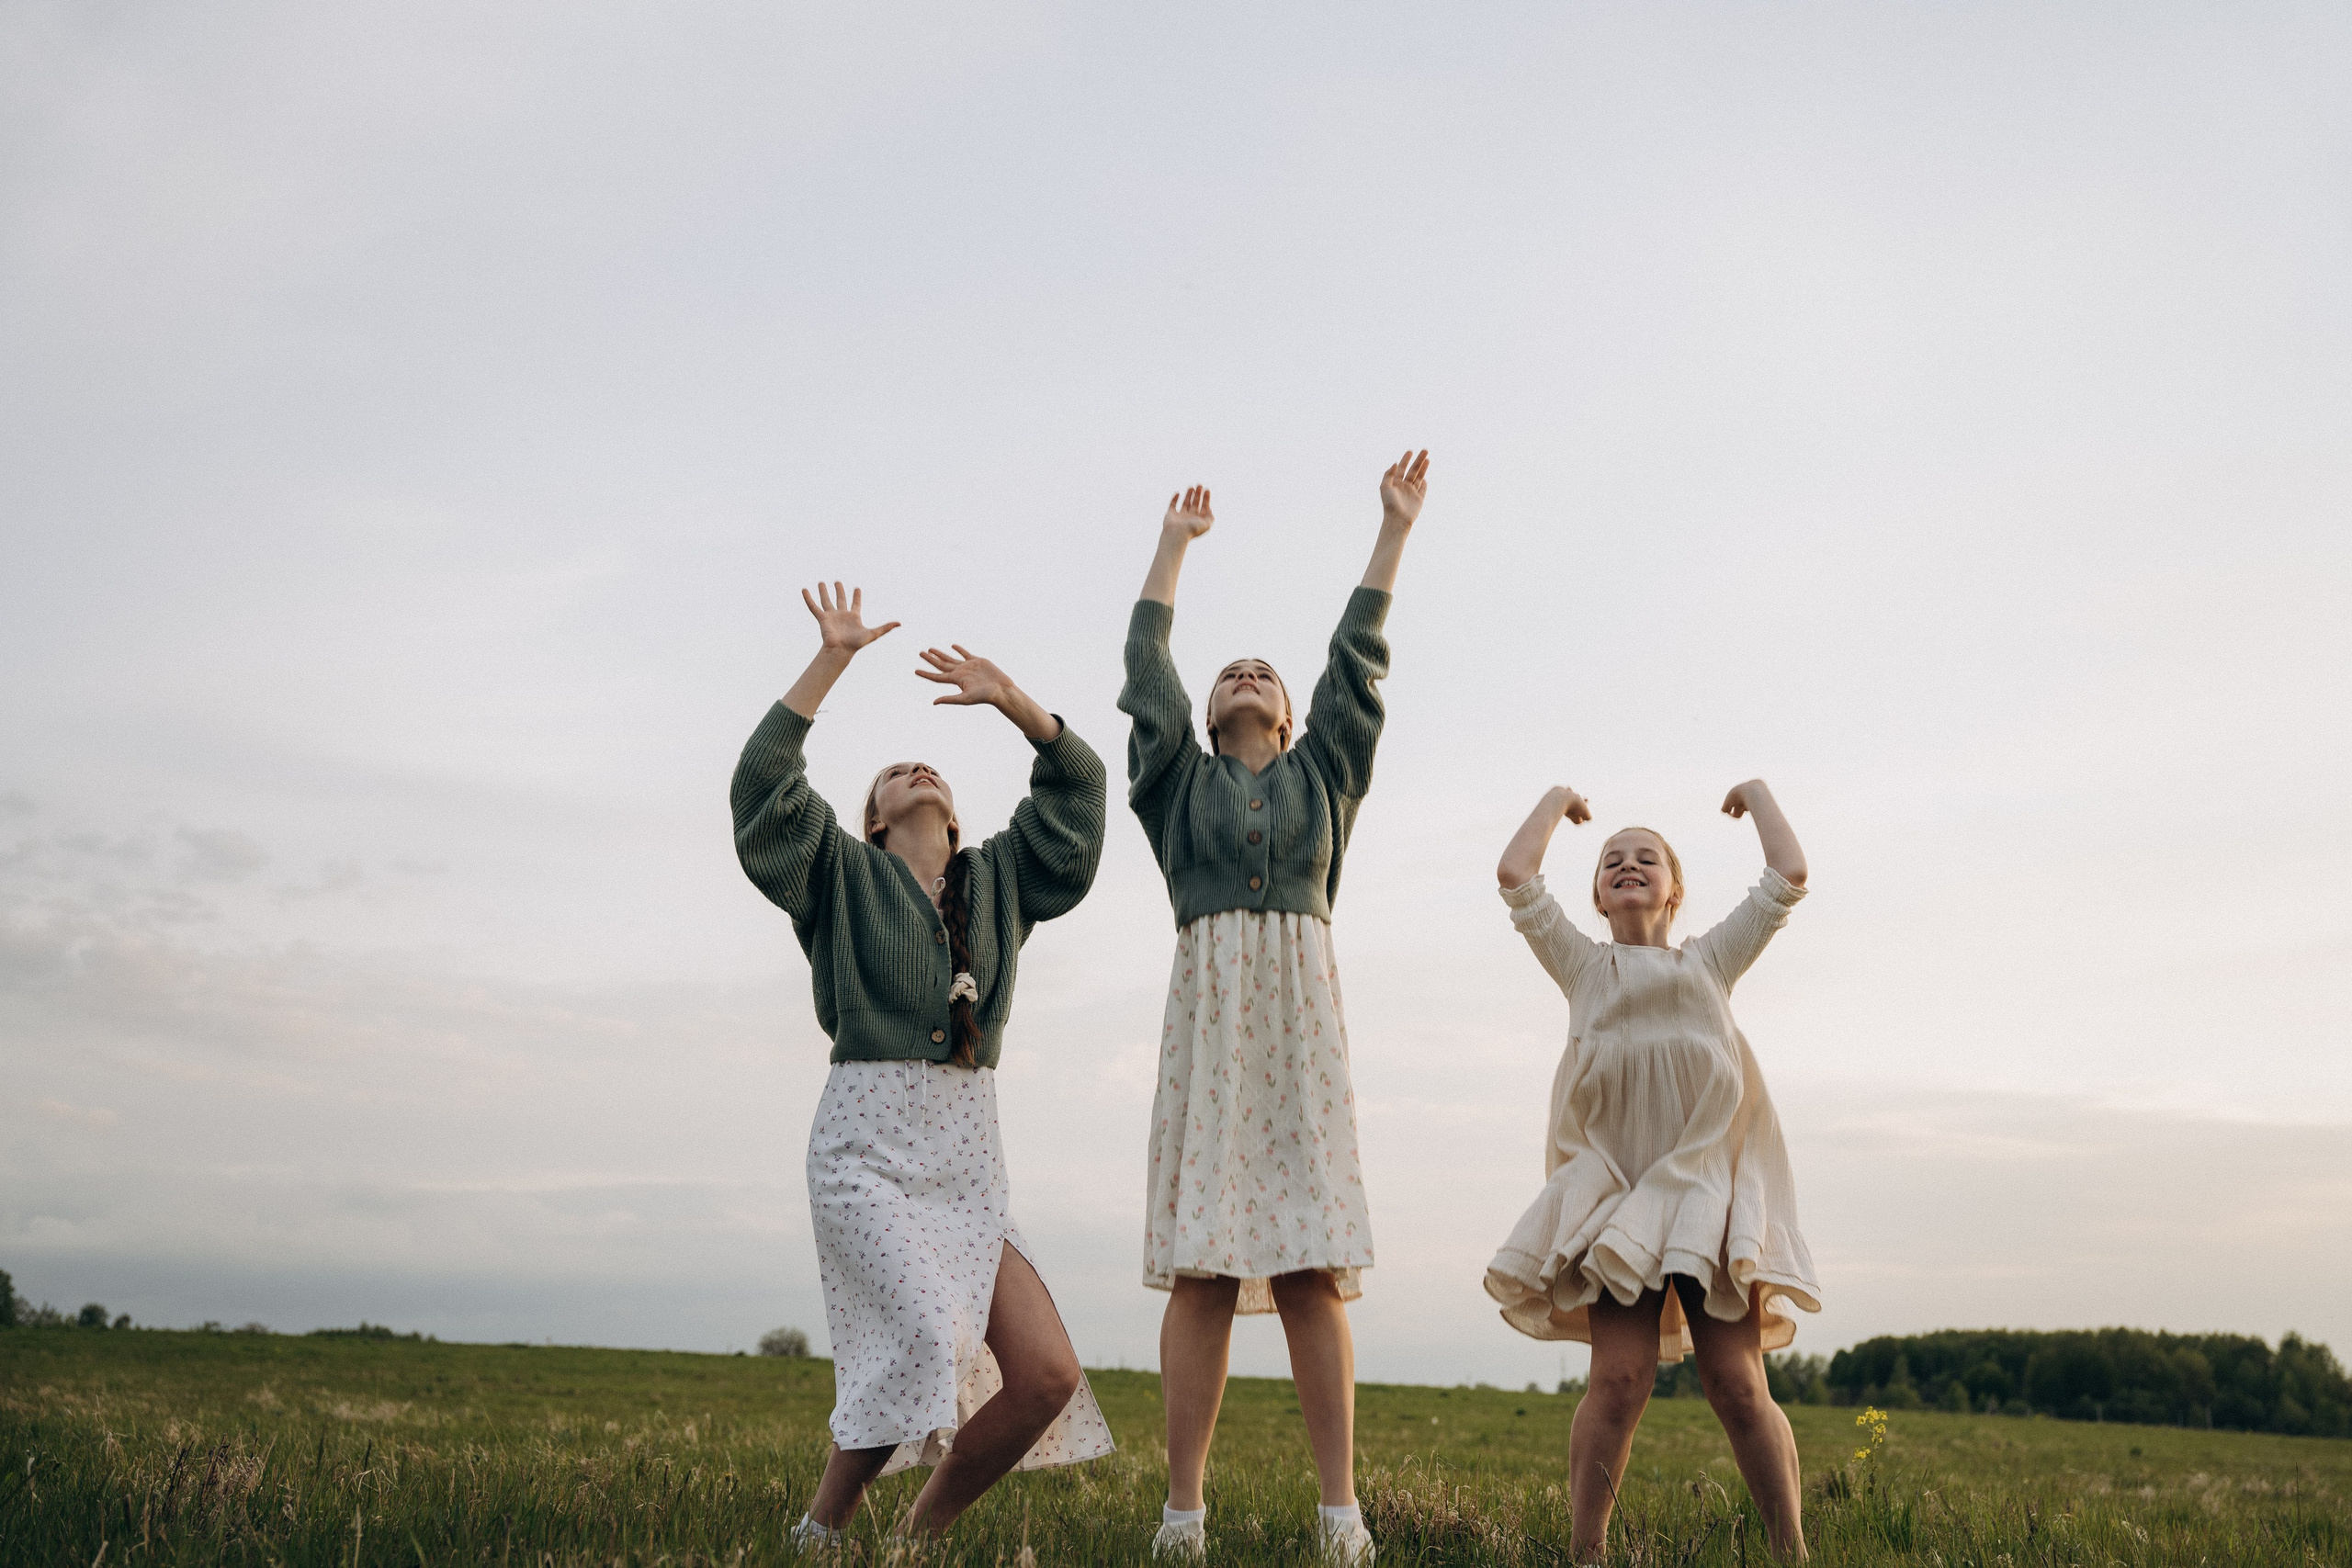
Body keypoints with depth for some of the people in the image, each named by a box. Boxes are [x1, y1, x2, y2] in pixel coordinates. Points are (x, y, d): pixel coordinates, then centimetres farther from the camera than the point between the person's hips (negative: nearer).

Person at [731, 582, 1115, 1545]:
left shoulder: (1000, 878, 19)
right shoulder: (845, 875, 10)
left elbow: (1077, 788, 12)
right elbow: (764, 781, -5)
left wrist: (1009, 699, 1)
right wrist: (832, 659, -7)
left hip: (970, 1151, 4)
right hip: (869, 1141, -4)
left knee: (1047, 1374, -8)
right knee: (927, 1336, -24)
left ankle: (923, 1532, 12)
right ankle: (822, 1533, -3)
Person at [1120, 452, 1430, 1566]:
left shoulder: (1322, 774, 22)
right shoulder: (1181, 779, 20)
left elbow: (1358, 659, 20)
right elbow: (1145, 663, 19)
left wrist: (1394, 530, 20)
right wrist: (1174, 544, 26)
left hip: (1302, 1018, 1)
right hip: (1207, 1010, -1)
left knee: (1312, 1267, -5)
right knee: (1201, 1270, -6)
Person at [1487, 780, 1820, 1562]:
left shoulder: (1708, 961, 22)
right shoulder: (1585, 966, 20)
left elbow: (1789, 876, 17)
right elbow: (1515, 874, 13)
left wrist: (1756, 793, 30)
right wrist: (1557, 802, 28)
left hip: (1709, 1181, 1)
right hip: (1616, 1187, -1)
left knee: (1736, 1384, -3)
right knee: (1619, 1380, -11)